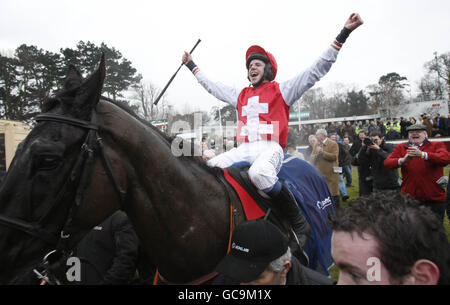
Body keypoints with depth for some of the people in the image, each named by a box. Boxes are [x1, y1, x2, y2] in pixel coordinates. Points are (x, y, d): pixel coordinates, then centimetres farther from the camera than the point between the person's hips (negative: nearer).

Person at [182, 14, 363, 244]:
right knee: (211, 167, -16)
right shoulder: (241, 95, 24)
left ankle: (298, 222, -21)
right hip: (244, 149, 5)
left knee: (259, 172, -38)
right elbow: (212, 86, 34)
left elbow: (317, 70, 6)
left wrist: (343, 34, 2)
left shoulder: (281, 90, 11)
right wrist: (191, 65, 40)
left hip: (270, 149, -5)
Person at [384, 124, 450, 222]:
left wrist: (422, 154, -33)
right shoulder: (400, 147, 8)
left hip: (434, 198, -1)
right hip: (409, 197, 2)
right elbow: (387, 163, -7)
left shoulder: (437, 145, 3)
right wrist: (403, 160, -27)